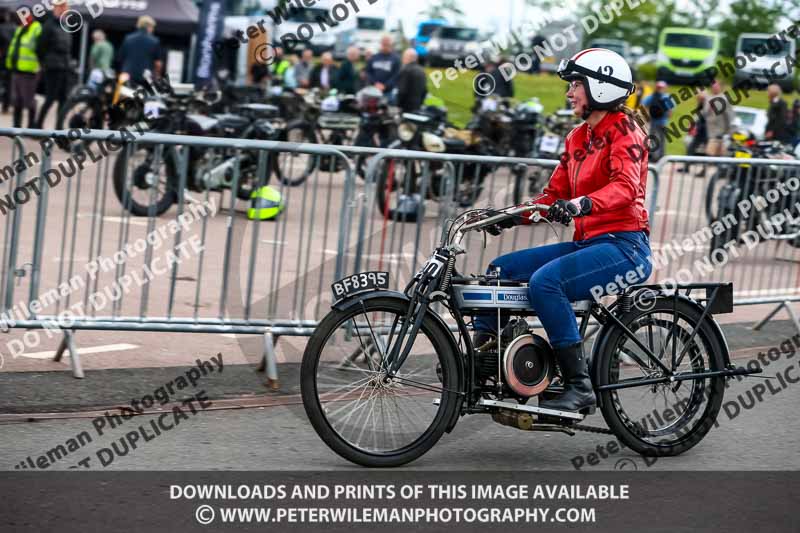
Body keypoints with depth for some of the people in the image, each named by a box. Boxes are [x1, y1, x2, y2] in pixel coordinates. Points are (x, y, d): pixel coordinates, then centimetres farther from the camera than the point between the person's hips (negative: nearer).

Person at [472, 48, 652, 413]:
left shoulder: (623, 130, -7)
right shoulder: (578, 138, 19)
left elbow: (625, 186, -24)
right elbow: (554, 194, 18)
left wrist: (582, 203, -42)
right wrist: (510, 216, 2)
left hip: (624, 247, -9)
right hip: (587, 243, 9)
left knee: (545, 280, -31)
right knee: (499, 271, 2)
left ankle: (579, 386, -27)